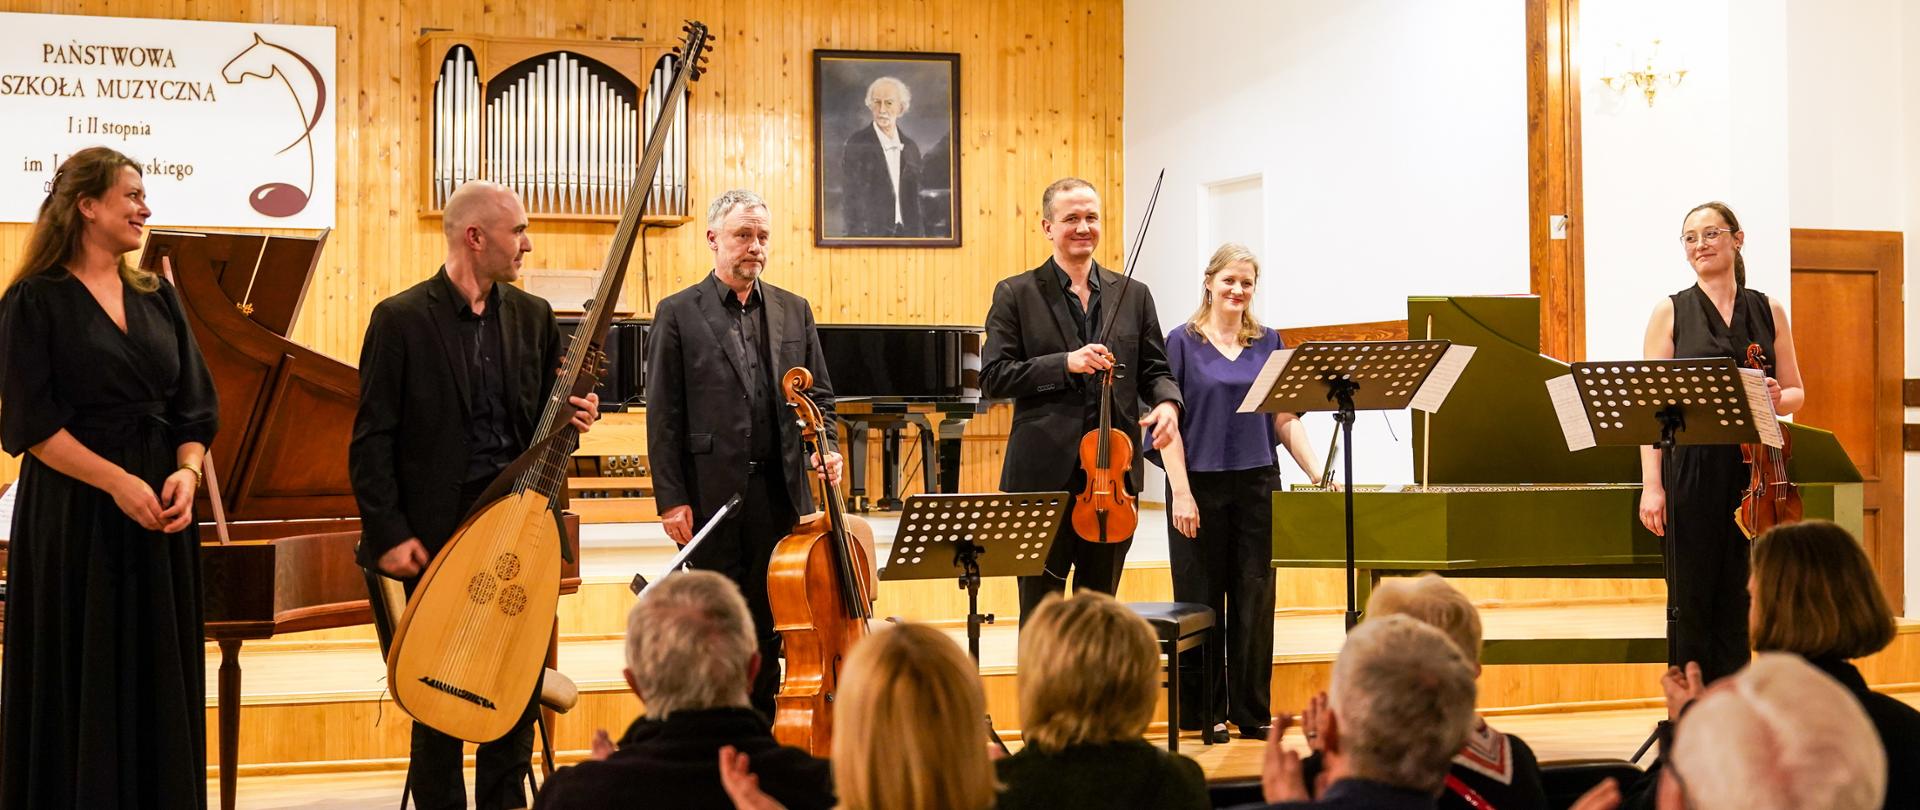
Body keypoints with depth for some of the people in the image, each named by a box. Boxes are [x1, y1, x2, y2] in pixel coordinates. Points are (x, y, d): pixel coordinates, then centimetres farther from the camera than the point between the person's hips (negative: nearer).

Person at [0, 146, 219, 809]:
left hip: (161, 516, 5)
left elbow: (196, 405, 8)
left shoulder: (158, 297, 11)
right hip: (75, 517, -5)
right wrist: (118, 481, -18)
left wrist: (187, 471, -10)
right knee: (81, 685, 2)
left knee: (160, 679, 7)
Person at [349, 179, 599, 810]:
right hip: (438, 531, -4)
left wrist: (574, 418, -8)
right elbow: (372, 439, -6)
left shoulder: (534, 316, 8)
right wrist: (390, 533, -12)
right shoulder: (401, 319, -6)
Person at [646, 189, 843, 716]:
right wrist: (671, 498, -8)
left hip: (781, 490, 3)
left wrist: (825, 447, -3)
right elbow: (663, 416, -2)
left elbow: (820, 395, 16)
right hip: (711, 493, -3)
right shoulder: (678, 314, 1)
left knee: (769, 624, 6)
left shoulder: (794, 311, 12)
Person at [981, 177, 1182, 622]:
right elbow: (993, 378, -5)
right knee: (1041, 609, 2)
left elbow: (1155, 370, 12)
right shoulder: (1016, 294, 1)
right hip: (1044, 472, -3)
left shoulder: (1133, 295, 11)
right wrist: (1065, 364, -16)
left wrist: (1167, 402, -11)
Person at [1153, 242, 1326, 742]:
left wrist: (1316, 474, -3)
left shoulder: (1268, 343, 9)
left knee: (1255, 601, 5)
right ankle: (1205, 712, 15)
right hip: (1200, 486, -3)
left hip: (1257, 485, 3)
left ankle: (1252, 712, 14)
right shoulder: (1182, 342, -1)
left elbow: (1286, 420, 8)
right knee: (1201, 601, 5)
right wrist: (1182, 494, -12)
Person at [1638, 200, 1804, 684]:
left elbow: (1796, 395, 13)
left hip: (1755, 469, 2)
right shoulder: (1671, 313, 4)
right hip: (1692, 470, -2)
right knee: (1692, 600, 1)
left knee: (1742, 600, 3)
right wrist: (1651, 486, -10)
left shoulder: (1769, 312, 11)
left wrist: (1776, 398, -12)